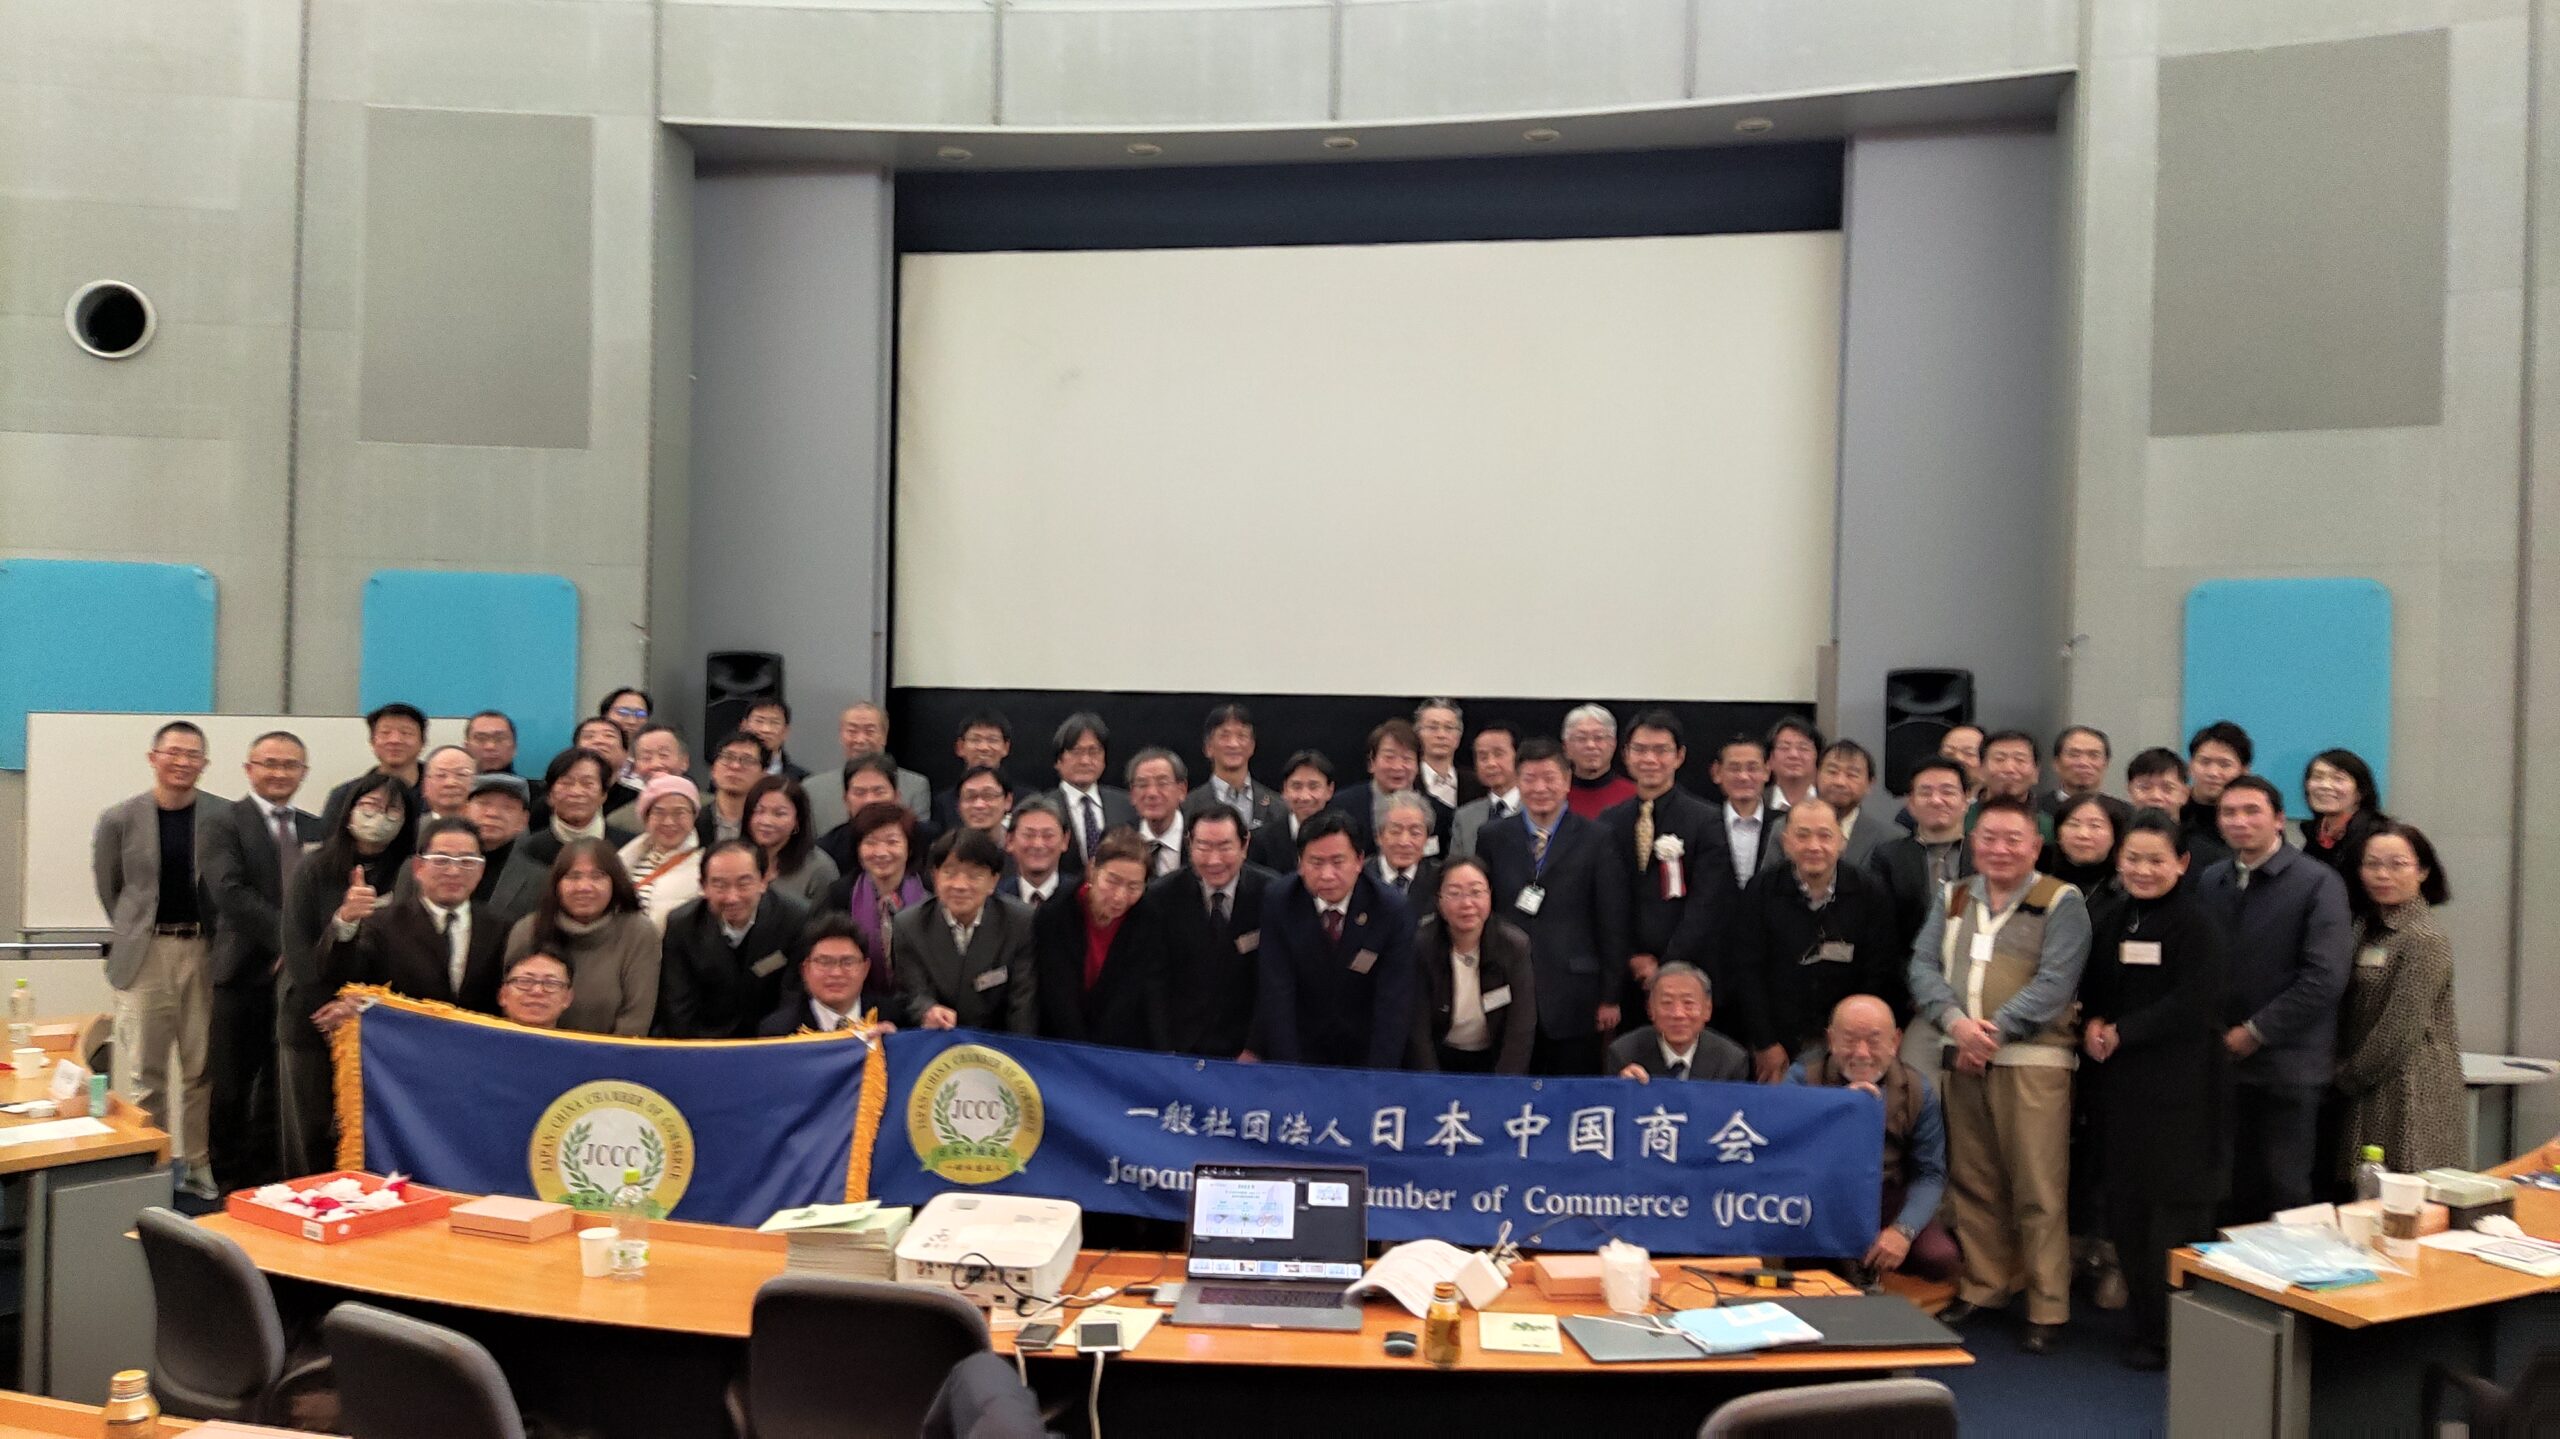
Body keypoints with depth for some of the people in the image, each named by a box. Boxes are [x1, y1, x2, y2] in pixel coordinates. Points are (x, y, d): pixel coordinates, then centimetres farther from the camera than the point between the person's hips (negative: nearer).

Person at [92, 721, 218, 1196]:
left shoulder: (222, 819, -1)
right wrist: (135, 933, 9)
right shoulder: (119, 819, 0)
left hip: (204, 951, 0)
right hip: (145, 954, 0)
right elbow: (108, 888, 11)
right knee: (143, 1070, 2)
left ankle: (197, 1164, 17)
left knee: (201, 1067, 7)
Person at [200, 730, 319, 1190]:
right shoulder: (221, 822, -2)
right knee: (232, 1086, 3)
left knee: (282, 1085, 11)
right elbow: (229, 891, -14)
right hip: (245, 972, -4)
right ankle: (230, 1181, 15)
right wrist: (284, 937, -18)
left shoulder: (316, 829, 13)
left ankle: (266, 1177, 21)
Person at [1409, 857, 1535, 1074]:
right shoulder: (1421, 947, -15)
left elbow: (1521, 1031, -10)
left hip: (1495, 1062, 2)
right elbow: (1417, 1033, -13)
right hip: (1436, 1059, -1)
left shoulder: (1514, 946, -11)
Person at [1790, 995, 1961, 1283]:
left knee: (1942, 1259, -22)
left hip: (1888, 1198, 3)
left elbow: (1929, 1173, 0)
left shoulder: (1918, 1091, 2)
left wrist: (1903, 1230, -17)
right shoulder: (1803, 1077, -4)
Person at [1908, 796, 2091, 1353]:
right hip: (1962, 1060, 5)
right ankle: (1982, 1287, 24)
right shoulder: (1953, 900, 14)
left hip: (2032, 1061, -5)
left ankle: (2046, 1310, 6)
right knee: (1973, 1182, 11)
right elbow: (1923, 966, 6)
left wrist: (1993, 1032, -15)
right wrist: (1955, 1021, -12)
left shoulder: (2061, 903, -1)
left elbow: (2054, 984, -11)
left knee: (2038, 1191, -3)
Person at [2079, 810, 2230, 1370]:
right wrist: (2092, 1025, -2)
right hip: (2119, 1087, 7)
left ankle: (2174, 1335, 10)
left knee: (2175, 1217, -1)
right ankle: (2145, 1320, 24)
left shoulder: (2199, 924, -9)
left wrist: (2120, 1032, -13)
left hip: (2179, 1091, -7)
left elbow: (2192, 1006, -17)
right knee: (2124, 1209, 11)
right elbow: (2092, 989, 19)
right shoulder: (2112, 920, 13)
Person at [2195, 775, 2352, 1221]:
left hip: (2288, 1064, -4)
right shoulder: (2211, 880, 10)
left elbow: (2326, 977, -13)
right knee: (2235, 1191, 8)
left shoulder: (2318, 882, -6)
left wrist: (2256, 1032, -12)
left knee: (2287, 1195, 2)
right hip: (2225, 1060, 5)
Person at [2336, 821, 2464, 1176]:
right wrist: (2345, 1070, 6)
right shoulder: (2368, 928, 12)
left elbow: (2402, 1029, -16)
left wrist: (2351, 1076, -8)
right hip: (2369, 1092, 7)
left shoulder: (2423, 939, -12)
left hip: (2409, 1092, -7)